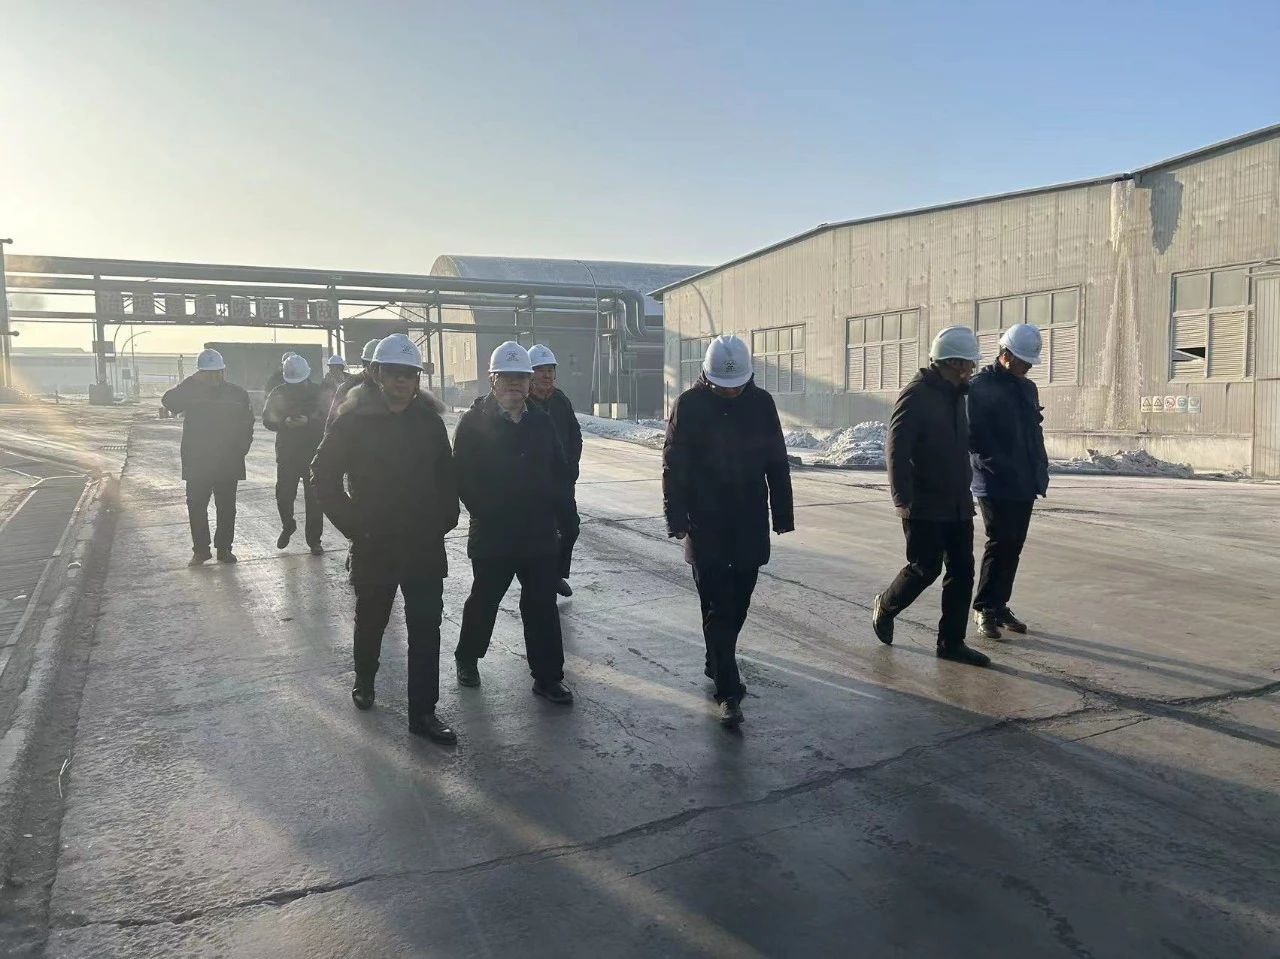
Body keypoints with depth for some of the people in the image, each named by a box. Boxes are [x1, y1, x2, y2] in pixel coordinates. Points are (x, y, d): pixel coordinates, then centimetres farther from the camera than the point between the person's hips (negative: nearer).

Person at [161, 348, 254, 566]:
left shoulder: (237, 394, 2)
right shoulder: (191, 392, 2)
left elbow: (247, 424, 6)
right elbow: (168, 402, -16)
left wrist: (242, 448, -4)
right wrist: (192, 381, -20)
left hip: (228, 462, 0)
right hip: (196, 462, 0)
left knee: (226, 507, 7)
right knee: (196, 506, 2)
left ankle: (224, 547, 18)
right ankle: (201, 549, 13)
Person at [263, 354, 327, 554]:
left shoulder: (319, 392, -1)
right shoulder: (278, 393, 4)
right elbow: (268, 420, 0)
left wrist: (308, 421, -24)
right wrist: (285, 422, -20)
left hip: (314, 454, -1)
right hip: (286, 453, 2)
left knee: (314, 499, 2)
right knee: (283, 495, 1)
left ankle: (314, 540, 13)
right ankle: (288, 526, 31)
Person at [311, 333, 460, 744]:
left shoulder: (429, 420, 2)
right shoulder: (353, 420, -8)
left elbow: (446, 475, 11)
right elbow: (323, 475, -4)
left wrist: (445, 520, 2)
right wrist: (353, 525, -7)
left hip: (425, 545, 2)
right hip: (374, 545, -2)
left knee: (426, 629, 0)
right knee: (371, 621, 18)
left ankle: (423, 712, 9)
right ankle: (364, 680, 44)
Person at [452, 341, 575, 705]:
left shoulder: (541, 421, 7)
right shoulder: (475, 421, -6)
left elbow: (561, 471, 11)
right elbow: (462, 476, -8)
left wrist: (560, 513, 3)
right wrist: (484, 513, -12)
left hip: (540, 534, 3)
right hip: (492, 535, -3)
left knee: (543, 606, 6)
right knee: (484, 601, 14)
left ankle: (547, 676, 17)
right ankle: (467, 659, 37)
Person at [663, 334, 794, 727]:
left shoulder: (761, 403, 2)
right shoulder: (689, 405, -7)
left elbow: (777, 463, 7)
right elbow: (673, 468, -6)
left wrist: (782, 514, 7)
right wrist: (677, 519, -11)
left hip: (750, 526, 3)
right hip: (706, 528, -3)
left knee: (737, 605, 13)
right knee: (718, 609, -2)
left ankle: (718, 665, 35)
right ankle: (728, 691, 3)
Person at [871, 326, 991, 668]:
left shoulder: (955, 395, 14)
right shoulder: (916, 395, -14)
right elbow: (896, 449, -19)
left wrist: (965, 489, 19)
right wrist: (903, 498, -24)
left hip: (958, 505, 8)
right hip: (925, 507, -8)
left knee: (962, 572, 6)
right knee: (925, 568, -2)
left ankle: (951, 642, 15)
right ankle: (884, 607, 24)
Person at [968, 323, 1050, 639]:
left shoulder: (1027, 388, 16)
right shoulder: (980, 386, -8)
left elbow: (1035, 432, 22)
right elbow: (973, 435, -13)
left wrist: (1040, 469, 14)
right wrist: (995, 464, -17)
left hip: (1025, 484, 7)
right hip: (995, 485, -7)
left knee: (1013, 546, 10)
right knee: (1000, 543, -7)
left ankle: (999, 605, 21)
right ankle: (985, 608, 5)